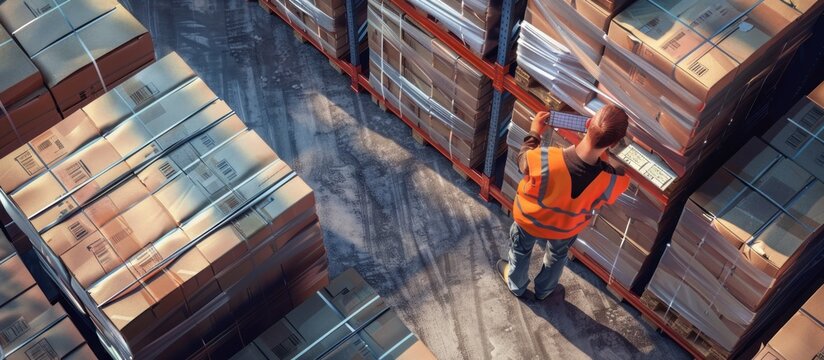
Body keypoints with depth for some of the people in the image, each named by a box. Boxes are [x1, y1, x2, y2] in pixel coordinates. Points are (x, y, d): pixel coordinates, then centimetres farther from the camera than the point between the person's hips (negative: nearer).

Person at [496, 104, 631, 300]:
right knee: (558, 256, 36)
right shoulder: (612, 180, -40)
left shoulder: (545, 160, -44)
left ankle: (516, 285, 61)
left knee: (521, 250, 33)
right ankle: (544, 290, 63)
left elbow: (524, 160, -18)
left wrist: (534, 132, -6)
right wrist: (602, 150, -7)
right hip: (566, 229, 1)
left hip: (530, 220, -1)